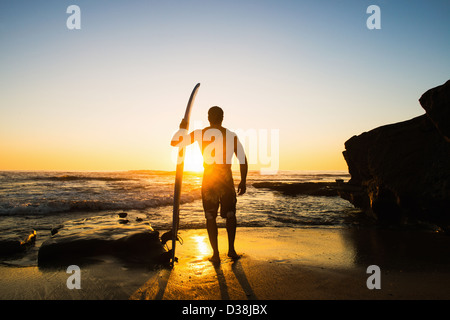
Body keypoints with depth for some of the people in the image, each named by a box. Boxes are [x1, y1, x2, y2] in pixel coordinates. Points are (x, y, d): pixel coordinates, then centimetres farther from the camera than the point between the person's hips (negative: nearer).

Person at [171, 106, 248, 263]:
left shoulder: (199, 133, -1)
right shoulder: (232, 135, 1)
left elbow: (174, 143, 3)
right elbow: (243, 160, -2)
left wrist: (182, 128, 19)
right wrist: (243, 181, 8)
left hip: (208, 180, 0)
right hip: (227, 179, 1)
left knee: (210, 217, 10)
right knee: (230, 215, 17)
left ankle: (215, 253, 9)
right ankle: (231, 249, 15)